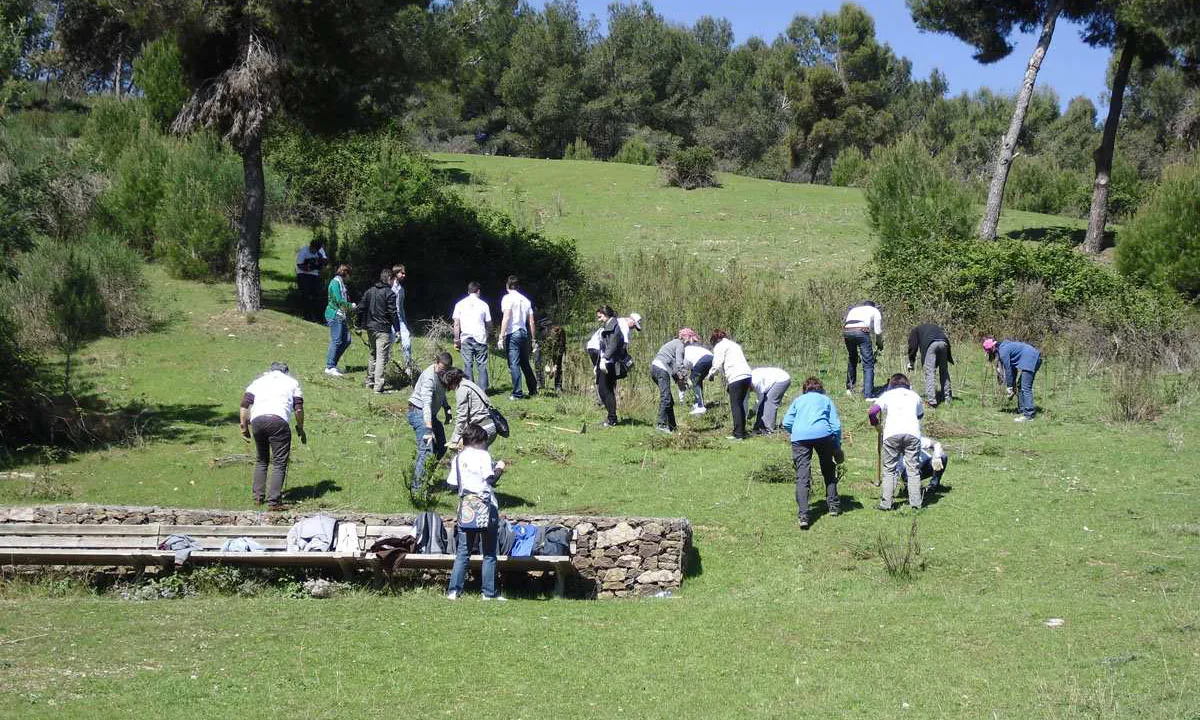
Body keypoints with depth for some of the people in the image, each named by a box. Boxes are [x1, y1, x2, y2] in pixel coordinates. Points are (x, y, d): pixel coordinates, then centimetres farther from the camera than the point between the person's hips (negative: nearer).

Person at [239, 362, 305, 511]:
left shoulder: (259, 380, 28)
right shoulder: (292, 382, 23)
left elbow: (244, 405, 16)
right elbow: (298, 409, 12)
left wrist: (243, 426, 17)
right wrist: (300, 429, 21)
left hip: (257, 419, 3)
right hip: (278, 419, -3)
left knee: (261, 460, 21)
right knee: (279, 462, 0)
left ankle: (258, 497, 18)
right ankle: (273, 501, -9)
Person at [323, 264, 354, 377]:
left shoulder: (341, 283, 19)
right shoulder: (335, 282, -11)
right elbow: (339, 301, -18)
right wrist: (351, 305, -7)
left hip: (342, 316, 10)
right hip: (335, 315, -10)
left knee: (346, 340, 8)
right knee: (336, 341, -10)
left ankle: (332, 364, 15)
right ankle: (330, 367, -6)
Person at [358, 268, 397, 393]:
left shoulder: (369, 291, 9)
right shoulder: (390, 294, -11)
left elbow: (361, 309, 11)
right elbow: (392, 314, -14)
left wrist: (363, 325, 18)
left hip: (370, 328, 7)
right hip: (383, 329, -7)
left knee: (372, 355, 20)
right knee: (382, 357, -6)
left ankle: (369, 382, 29)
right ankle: (378, 386, -11)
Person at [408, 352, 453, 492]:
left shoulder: (442, 374, 3)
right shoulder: (429, 377, -25)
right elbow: (426, 404, -34)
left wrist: (447, 408, 12)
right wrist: (429, 429, -41)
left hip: (431, 414, 10)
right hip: (419, 413, -10)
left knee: (440, 448, 12)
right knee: (426, 450, -18)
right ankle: (417, 487, -17)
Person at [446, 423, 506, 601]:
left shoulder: (458, 458, 9)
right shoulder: (483, 455, -5)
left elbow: (452, 483, 8)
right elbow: (491, 480, -13)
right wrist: (499, 469, 5)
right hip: (486, 507, -4)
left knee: (463, 552, 8)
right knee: (489, 553, 3)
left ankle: (453, 591, -1)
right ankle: (489, 593, 3)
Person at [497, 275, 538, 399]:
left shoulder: (508, 298, -5)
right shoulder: (526, 300, 14)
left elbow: (506, 318, -14)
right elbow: (531, 323, 14)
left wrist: (501, 338, -14)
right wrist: (532, 340, 20)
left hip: (512, 334, -6)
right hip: (524, 333, 6)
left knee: (514, 364, -6)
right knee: (525, 363, 17)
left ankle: (517, 394, -10)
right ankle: (533, 390, 22)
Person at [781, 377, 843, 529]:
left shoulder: (798, 400, 28)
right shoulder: (826, 400, 25)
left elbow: (786, 423, 14)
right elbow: (836, 425, 14)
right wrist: (838, 448, 20)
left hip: (799, 436, 0)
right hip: (823, 434, 0)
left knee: (802, 477, -4)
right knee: (828, 471, 21)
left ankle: (803, 515, -16)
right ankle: (833, 506, 25)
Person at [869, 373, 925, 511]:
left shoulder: (887, 395, 17)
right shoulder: (914, 395, 23)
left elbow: (871, 412, 5)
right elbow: (920, 414, 34)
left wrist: (875, 424, 23)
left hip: (892, 433, -1)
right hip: (912, 432, 1)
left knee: (889, 469, 5)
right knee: (913, 468, 7)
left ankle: (886, 503, 1)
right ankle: (915, 502, 4)